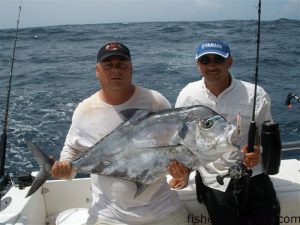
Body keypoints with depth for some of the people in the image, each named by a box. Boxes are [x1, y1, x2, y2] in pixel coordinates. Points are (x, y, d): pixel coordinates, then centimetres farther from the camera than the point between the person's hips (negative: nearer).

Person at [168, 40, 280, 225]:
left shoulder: (256, 95, -7)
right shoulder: (188, 95, -4)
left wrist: (259, 152, -15)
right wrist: (182, 172, -4)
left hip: (252, 174, 0)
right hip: (213, 181, 0)